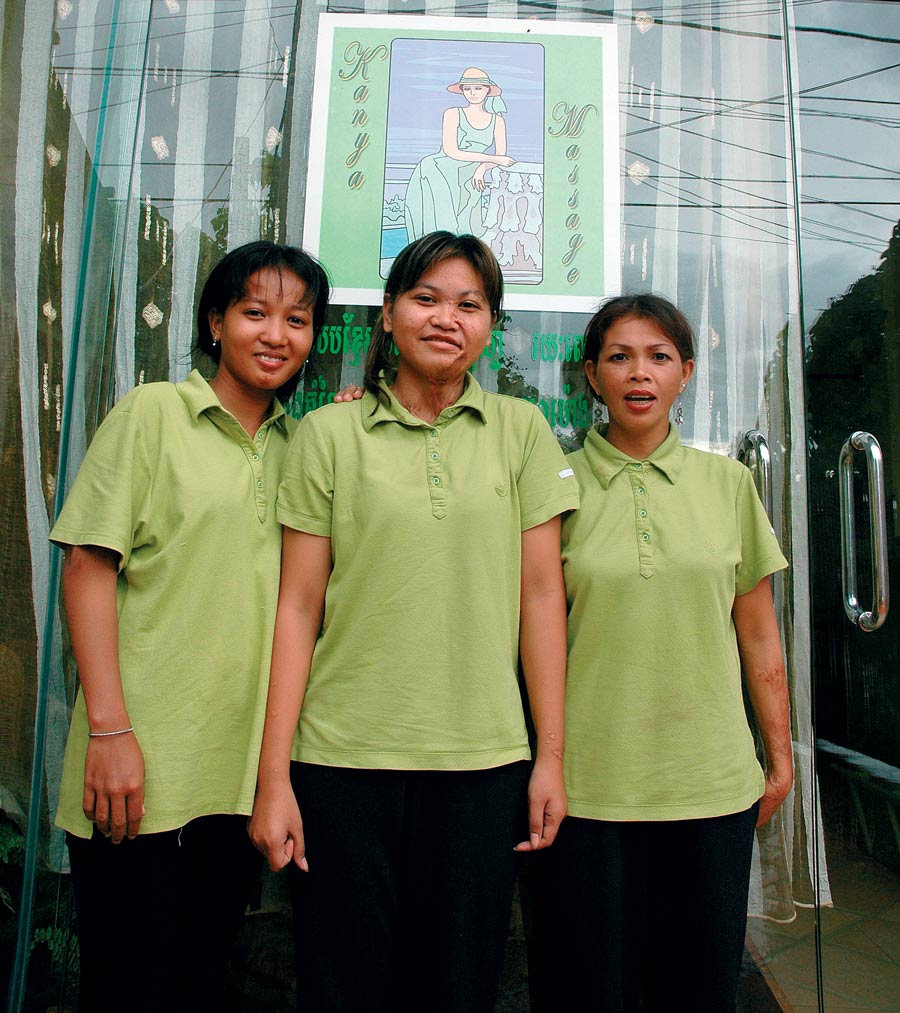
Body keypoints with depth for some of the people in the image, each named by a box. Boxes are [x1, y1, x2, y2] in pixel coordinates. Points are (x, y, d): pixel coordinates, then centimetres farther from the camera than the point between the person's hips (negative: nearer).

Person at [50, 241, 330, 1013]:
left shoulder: (301, 444, 11)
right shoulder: (153, 412, -3)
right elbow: (88, 569, -7)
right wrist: (108, 730, -14)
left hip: (245, 767, 5)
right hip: (143, 767, -4)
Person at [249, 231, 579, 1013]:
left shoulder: (522, 431, 6)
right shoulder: (329, 433, 2)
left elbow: (542, 595, 4)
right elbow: (298, 606, 0)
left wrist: (552, 755, 2)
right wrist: (273, 775, -2)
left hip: (483, 758, 1)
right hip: (344, 758, 0)